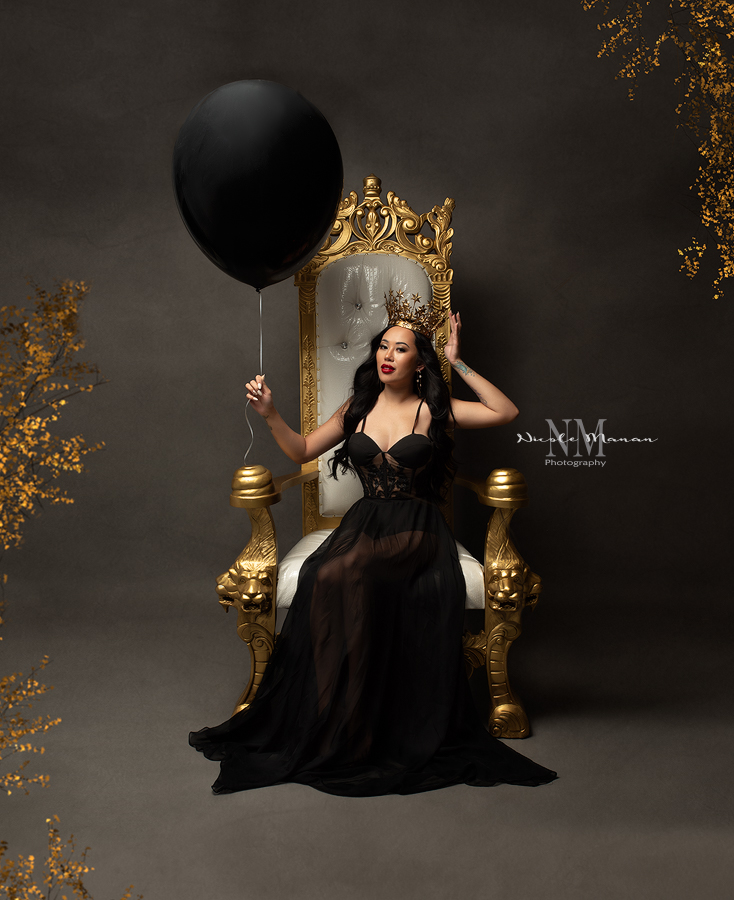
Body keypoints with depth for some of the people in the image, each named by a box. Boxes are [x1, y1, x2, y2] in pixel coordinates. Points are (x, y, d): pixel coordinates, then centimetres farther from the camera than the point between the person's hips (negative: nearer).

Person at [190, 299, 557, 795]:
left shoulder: (434, 410, 4)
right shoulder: (357, 409, 13)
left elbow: (506, 411, -5)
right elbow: (302, 450, 20)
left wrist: (459, 364, -6)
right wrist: (271, 414, 4)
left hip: (417, 531, -3)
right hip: (364, 524, 4)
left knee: (341, 578, -33)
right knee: (322, 579, -30)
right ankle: (338, 733, -22)